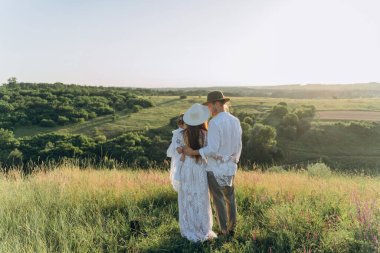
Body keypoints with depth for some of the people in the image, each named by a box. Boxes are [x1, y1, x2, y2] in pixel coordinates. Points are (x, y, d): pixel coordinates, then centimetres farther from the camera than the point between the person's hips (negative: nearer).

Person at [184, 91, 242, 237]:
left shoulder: (215, 123, -20)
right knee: (230, 199, 18)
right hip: (230, 168, 7)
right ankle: (232, 229, 29)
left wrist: (193, 152, -15)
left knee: (219, 201, 6)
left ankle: (224, 232, 17)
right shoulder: (235, 121, 3)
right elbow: (238, 147, 10)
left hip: (215, 169, -7)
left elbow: (212, 150, -24)